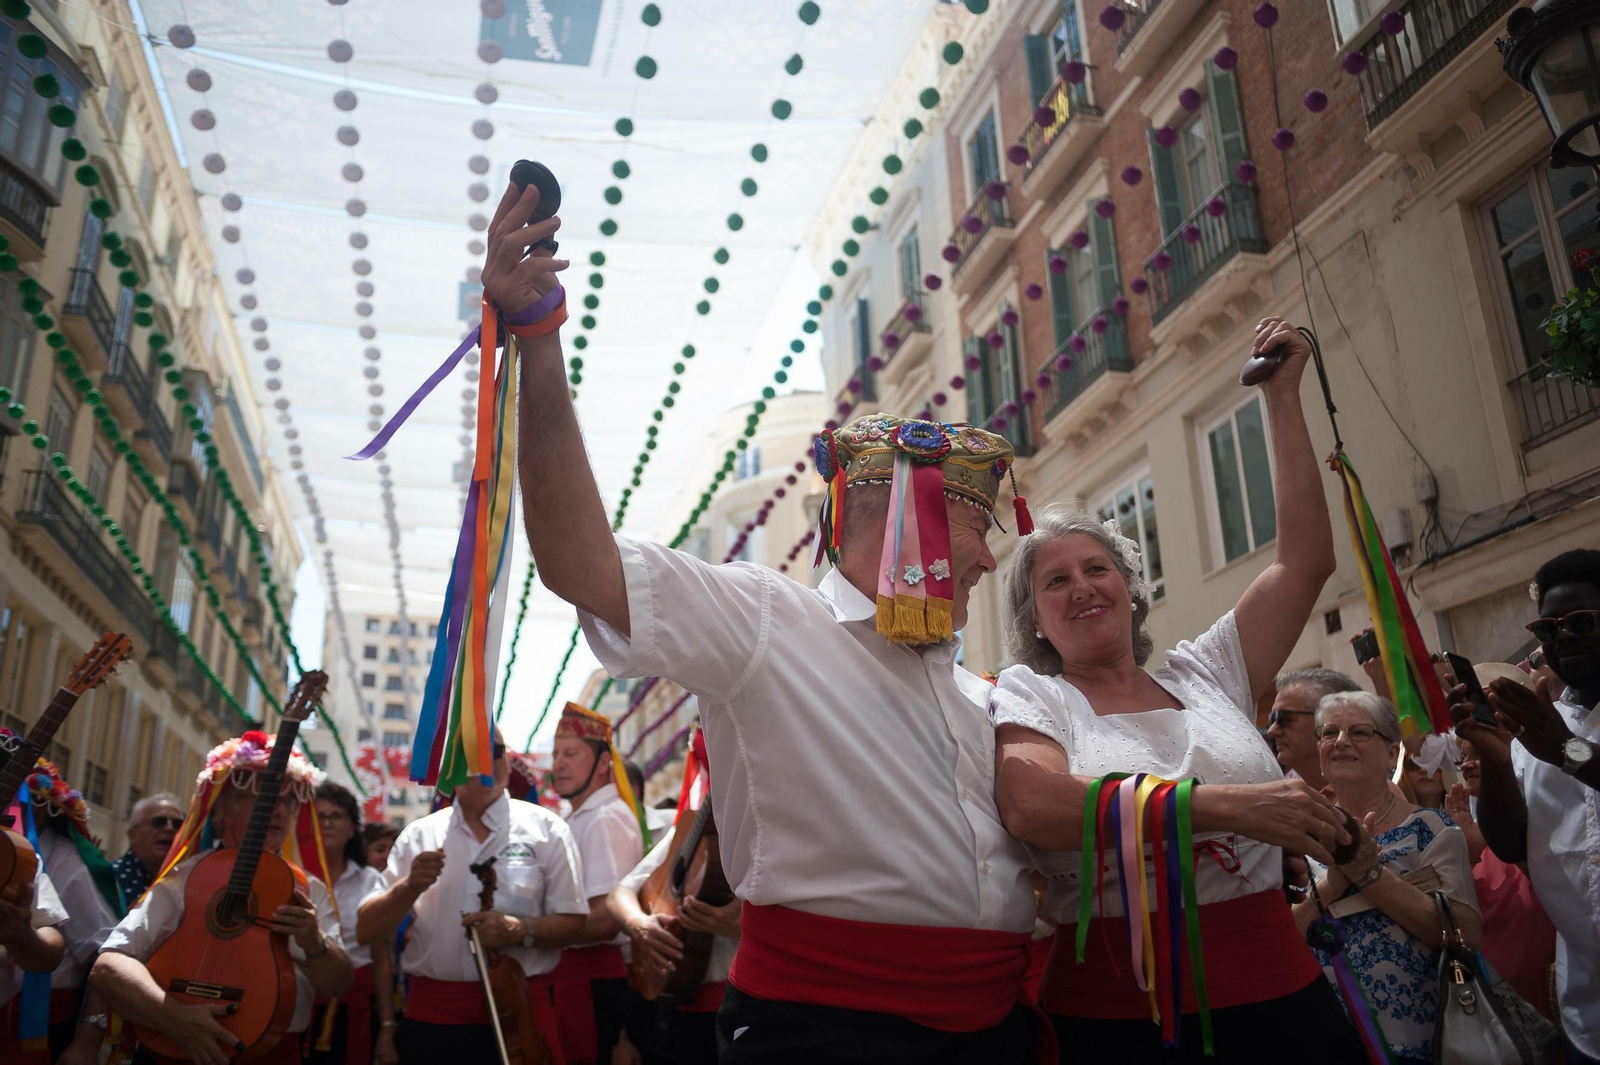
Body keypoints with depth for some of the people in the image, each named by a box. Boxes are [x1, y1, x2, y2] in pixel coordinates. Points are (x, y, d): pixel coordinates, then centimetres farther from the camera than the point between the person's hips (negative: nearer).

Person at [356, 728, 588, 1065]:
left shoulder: (546, 829, -2)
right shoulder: (418, 835, 4)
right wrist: (409, 887, -15)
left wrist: (522, 929, -18)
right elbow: (366, 931, 3)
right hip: (431, 1016, 2)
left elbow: (573, 922, 0)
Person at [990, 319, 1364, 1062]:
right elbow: (1031, 807, -22)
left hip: (1277, 999, 4)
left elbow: (1305, 559, 9)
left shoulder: (1203, 676, 11)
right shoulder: (1027, 697, -1)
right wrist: (1224, 805, -26)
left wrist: (1282, 399, 9)